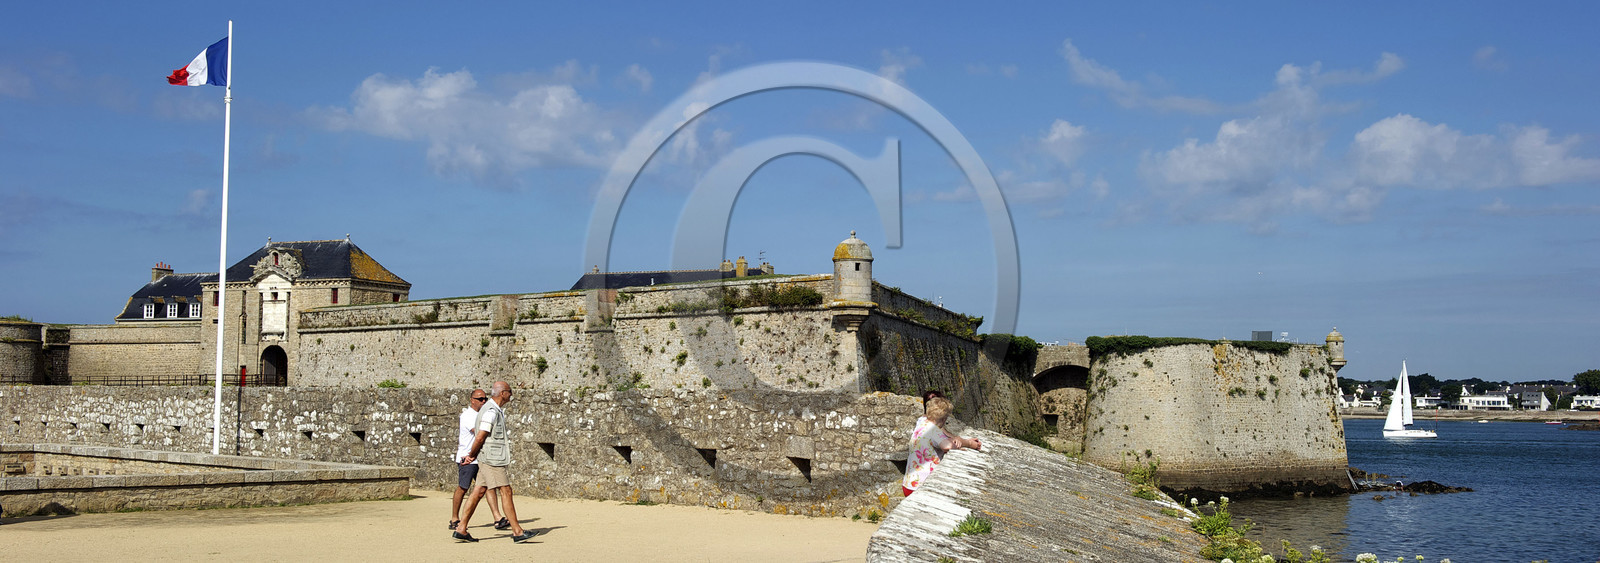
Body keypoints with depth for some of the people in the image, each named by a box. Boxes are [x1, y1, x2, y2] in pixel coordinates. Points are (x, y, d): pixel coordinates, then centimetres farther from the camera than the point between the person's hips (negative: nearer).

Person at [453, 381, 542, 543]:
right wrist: (473, 455, -3)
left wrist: (471, 455, 14)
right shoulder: (491, 411, -15)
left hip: (490, 460, 10)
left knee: (479, 492, 9)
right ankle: (518, 532, -7)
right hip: (491, 459, -10)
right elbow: (480, 438, -17)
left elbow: (481, 438, 22)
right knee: (506, 492, -8)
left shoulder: (496, 410, 19)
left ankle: (461, 530, 10)